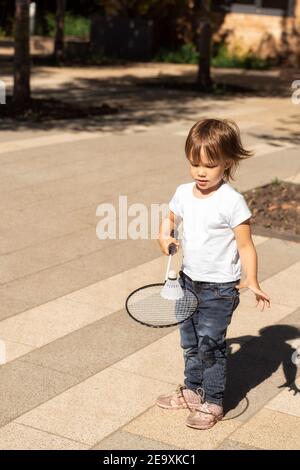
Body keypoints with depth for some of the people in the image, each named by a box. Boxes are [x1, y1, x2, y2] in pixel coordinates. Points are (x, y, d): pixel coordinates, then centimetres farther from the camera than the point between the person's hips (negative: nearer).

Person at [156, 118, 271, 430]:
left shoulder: (231, 201, -18)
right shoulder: (183, 193, 0)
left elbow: (245, 246, -17)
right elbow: (169, 219, 19)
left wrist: (251, 281, -29)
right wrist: (165, 237, -2)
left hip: (219, 287, -6)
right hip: (189, 280, 7)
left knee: (210, 344, -2)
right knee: (189, 342, 18)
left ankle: (212, 402, 14)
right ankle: (192, 390, 35)